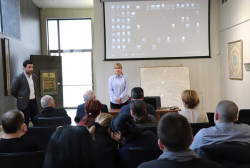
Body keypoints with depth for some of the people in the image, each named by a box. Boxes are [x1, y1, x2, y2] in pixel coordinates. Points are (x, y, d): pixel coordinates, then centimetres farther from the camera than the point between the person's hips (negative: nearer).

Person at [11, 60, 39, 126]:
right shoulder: (18, 78, -12)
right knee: (24, 124, 3)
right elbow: (13, 92, -8)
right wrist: (21, 98, 2)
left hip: (34, 102, 6)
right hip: (24, 104, -6)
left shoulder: (33, 76, 8)